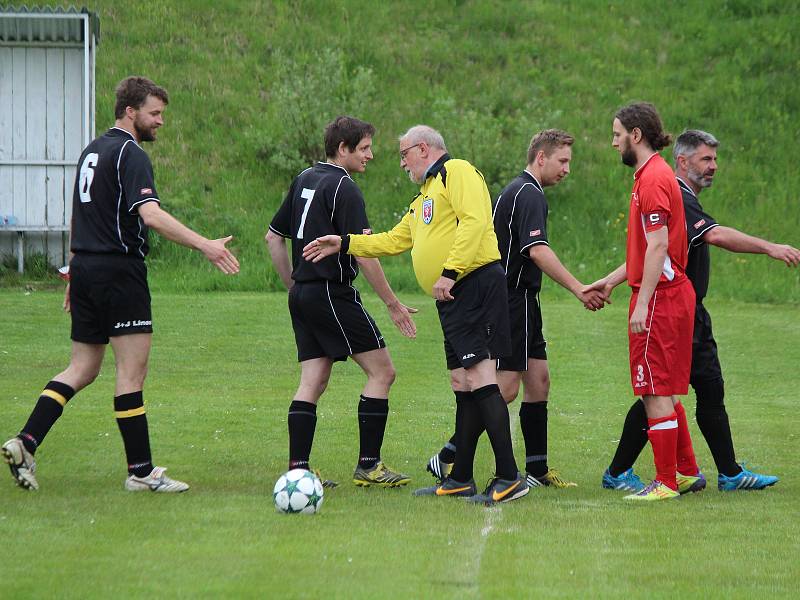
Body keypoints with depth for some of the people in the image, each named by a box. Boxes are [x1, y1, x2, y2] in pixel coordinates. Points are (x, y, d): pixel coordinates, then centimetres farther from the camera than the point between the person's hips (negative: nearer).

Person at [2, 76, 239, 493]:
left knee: (82, 369, 12)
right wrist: (205, 246, -31)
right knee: (132, 370, -4)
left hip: (85, 267, 9)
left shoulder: (92, 151, 17)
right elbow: (150, 215, -26)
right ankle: (141, 471, -2)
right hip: (119, 270, -9)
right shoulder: (130, 154, -12)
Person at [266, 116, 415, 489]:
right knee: (381, 372, -1)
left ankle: (297, 468, 0)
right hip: (333, 293, -9)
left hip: (302, 296, 9)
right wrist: (393, 305, -13)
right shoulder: (343, 188, -13)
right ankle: (368, 465, -2)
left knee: (312, 383, 8)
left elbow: (274, 237, 20)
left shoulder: (304, 180, 14)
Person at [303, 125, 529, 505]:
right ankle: (460, 479, 14)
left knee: (478, 377, -16)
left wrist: (450, 273, -23)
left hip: (476, 285, -10)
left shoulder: (456, 172, -5)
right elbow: (396, 240, 33)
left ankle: (509, 479, -19)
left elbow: (473, 221, -18)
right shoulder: (424, 196, 27)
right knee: (463, 385, 11)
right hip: (454, 299, 10)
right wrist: (344, 245, 28)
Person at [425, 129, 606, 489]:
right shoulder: (529, 194, -14)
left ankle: (537, 470, 11)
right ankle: (447, 458, -8)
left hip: (520, 304, 11)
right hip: (513, 302, -11)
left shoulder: (518, 191, 18)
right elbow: (537, 250, -25)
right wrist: (579, 289, -25)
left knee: (538, 380, 9)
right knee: (505, 389, -10)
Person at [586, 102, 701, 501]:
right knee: (666, 390, 16)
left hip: (659, 298, -10)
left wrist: (642, 303, -22)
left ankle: (666, 482, -4)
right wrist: (611, 281, 23)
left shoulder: (653, 179, -15)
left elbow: (657, 248, -21)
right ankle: (687, 472, 21)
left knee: (656, 391, -7)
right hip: (673, 295, 10)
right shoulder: (650, 175, 17)